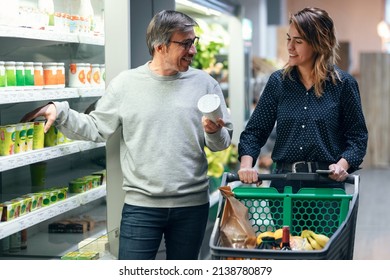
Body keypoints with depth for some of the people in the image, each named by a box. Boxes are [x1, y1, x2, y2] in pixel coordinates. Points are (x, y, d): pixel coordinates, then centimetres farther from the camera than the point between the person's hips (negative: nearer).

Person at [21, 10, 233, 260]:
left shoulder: (205, 83, 1)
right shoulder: (126, 84, 0)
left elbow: (222, 142, 5)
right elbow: (96, 129, 4)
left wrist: (214, 132, -17)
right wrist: (60, 111, -8)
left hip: (192, 205, 2)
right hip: (141, 206, -1)